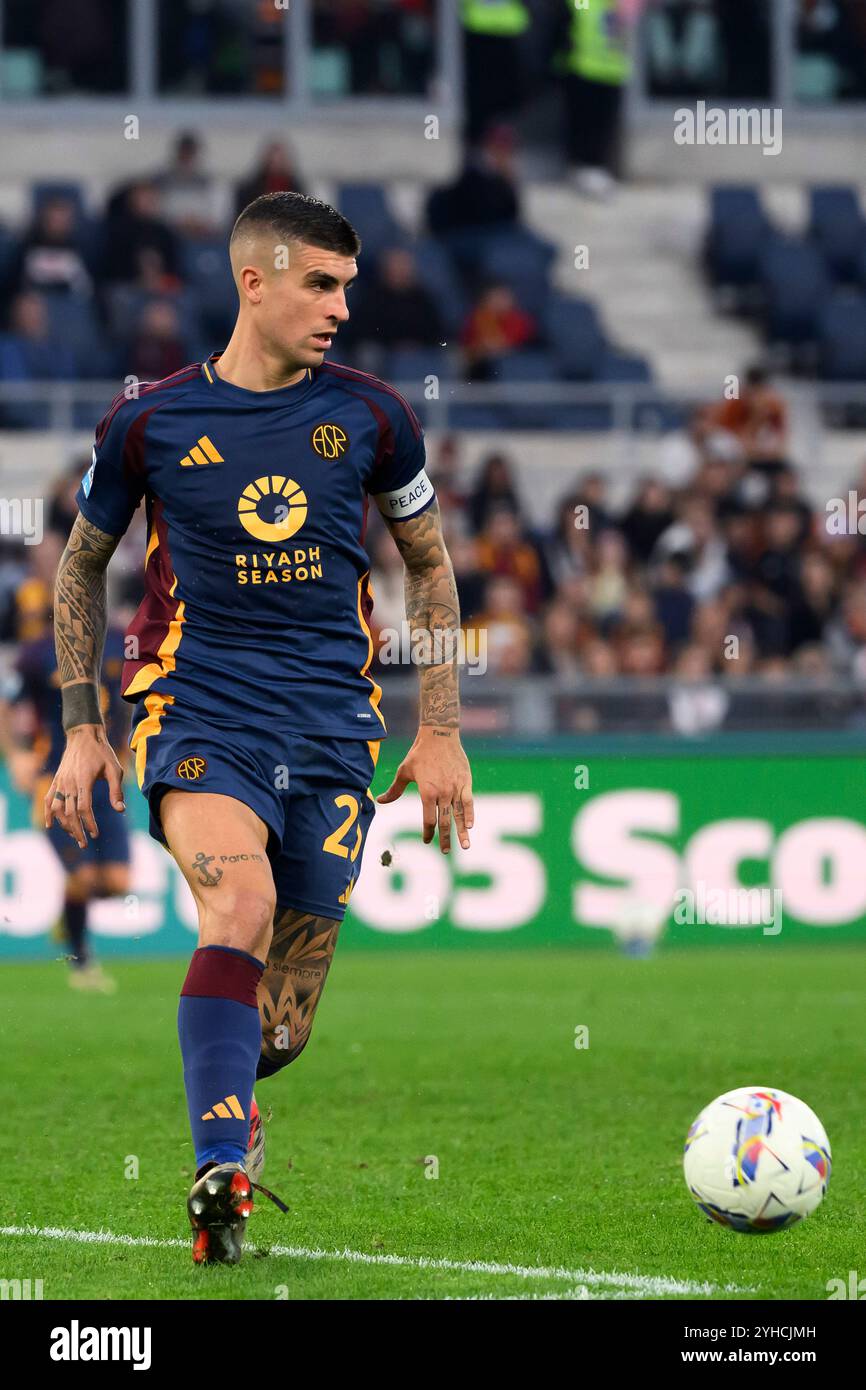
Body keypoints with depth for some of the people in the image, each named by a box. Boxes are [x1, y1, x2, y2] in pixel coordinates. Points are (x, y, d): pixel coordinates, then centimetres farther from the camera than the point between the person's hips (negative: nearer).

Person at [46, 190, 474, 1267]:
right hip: (198, 712, -2)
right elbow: (82, 566, 16)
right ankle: (223, 1172, -39)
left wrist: (441, 731, 13)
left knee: (282, 1032, 0)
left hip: (332, 726, 2)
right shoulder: (149, 424, 0)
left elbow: (427, 563, 18)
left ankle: (229, 1102, 35)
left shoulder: (368, 417, 5)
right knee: (241, 905, -32)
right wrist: (81, 730, 10)